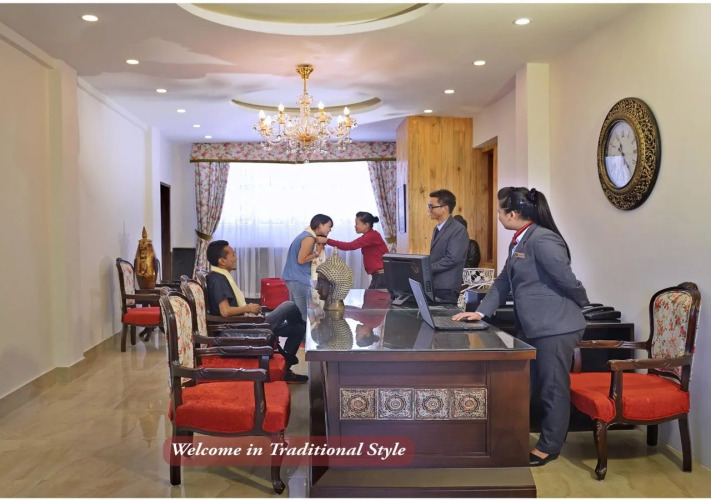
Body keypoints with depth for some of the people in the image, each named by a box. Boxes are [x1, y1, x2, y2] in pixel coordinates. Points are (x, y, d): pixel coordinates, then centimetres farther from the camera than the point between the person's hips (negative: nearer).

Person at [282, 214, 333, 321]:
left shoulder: (308, 234, 14)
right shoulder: (309, 238, -15)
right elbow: (301, 260, -18)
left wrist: (318, 249, 5)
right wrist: (317, 253, -8)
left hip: (293, 277, 10)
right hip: (299, 279, -10)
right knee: (305, 314, -6)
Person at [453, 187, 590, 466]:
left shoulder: (542, 239, -20)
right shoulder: (518, 242, 12)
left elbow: (567, 279, -19)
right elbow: (503, 282, 14)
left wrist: (582, 304, -2)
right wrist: (481, 312, 6)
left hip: (556, 327, -9)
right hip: (532, 327, 9)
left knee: (553, 388, 6)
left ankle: (549, 447, 21)